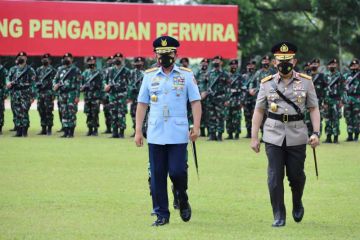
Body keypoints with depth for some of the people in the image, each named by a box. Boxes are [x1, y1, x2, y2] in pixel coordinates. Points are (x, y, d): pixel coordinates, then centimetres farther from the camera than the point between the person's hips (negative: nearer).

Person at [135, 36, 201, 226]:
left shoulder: (186, 75, 4)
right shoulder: (149, 76, 9)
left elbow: (195, 102, 2)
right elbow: (142, 104, 10)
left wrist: (196, 126, -9)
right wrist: (138, 131, 5)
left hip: (178, 134, -2)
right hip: (155, 135, 2)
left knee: (177, 171, -9)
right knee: (157, 175, 2)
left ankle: (183, 201, 20)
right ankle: (161, 214, 10)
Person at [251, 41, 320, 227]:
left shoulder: (306, 82, 2)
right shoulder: (267, 83, 4)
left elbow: (314, 109, 4)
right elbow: (259, 111, 7)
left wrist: (316, 133, -8)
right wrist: (254, 137, 3)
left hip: (297, 135, 0)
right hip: (273, 135, 0)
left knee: (296, 175, 6)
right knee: (275, 177, -4)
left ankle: (297, 204, 36)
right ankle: (279, 216, 3)